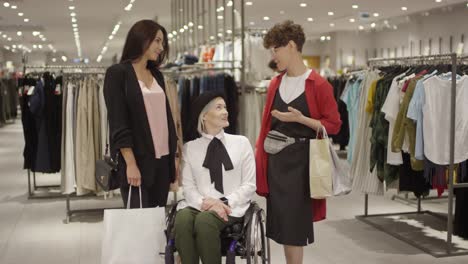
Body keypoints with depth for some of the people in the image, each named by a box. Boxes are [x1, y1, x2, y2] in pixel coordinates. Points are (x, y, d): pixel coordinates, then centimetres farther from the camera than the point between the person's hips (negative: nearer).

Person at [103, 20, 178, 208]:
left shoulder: (157, 75, 15)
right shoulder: (117, 73, -3)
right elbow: (118, 123, -10)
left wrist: (174, 155, 13)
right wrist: (131, 163, -17)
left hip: (162, 159, 6)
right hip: (136, 159, -6)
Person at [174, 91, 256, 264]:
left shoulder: (241, 142, 9)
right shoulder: (190, 147, 12)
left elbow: (249, 185, 5)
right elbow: (188, 187, 5)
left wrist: (225, 202, -11)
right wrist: (205, 202, -16)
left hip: (230, 206, -1)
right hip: (199, 205, 1)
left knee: (205, 220, -35)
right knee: (182, 219, -34)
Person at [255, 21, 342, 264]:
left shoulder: (318, 85, -10)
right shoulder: (275, 84, 9)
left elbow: (333, 125, -9)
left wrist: (300, 118, -20)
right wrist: (259, 157, 9)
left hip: (300, 159, -6)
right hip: (276, 159, 6)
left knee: (295, 222, -2)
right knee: (281, 221, 10)